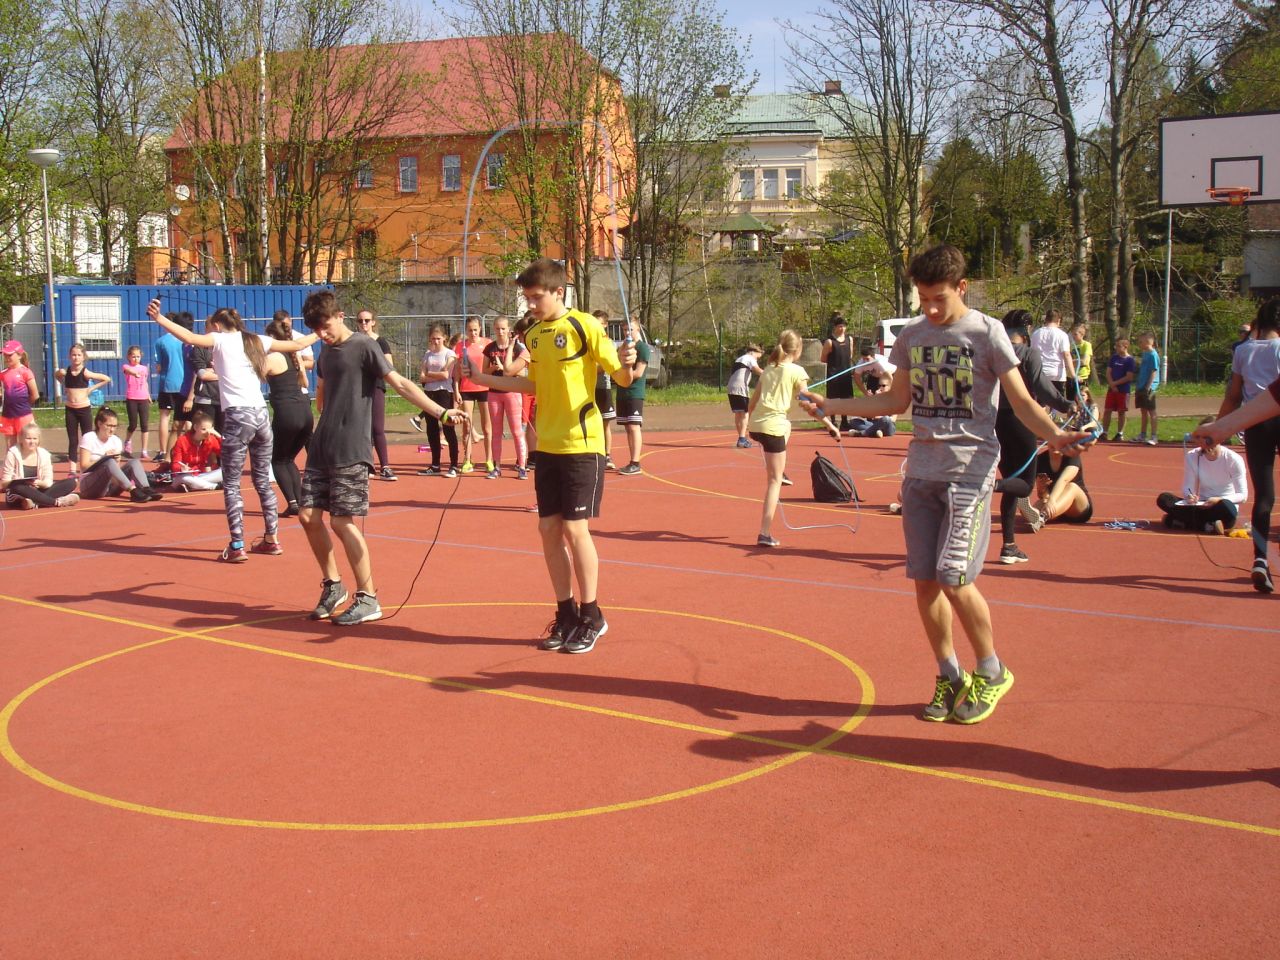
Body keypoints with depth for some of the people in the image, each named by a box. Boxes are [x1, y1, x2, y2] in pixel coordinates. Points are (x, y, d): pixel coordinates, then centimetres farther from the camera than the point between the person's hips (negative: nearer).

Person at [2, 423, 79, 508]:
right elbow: (4, 482, -9)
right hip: (17, 496, -4)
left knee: (71, 482, -12)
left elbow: (48, 482, -1)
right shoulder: (13, 453, -7)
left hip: (37, 491, 4)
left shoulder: (44, 454, 1)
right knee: (17, 488, -40)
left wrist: (39, 483, -25)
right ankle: (57, 501, -31)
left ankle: (35, 502, -31)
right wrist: (24, 483, -28)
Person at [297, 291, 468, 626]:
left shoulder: (364, 347, -7)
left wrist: (441, 412, -23)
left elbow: (401, 384, -14)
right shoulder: (326, 351, 14)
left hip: (351, 452, -7)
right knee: (309, 516, 4)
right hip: (320, 449, 7)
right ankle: (332, 586, 22)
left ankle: (368, 600, 2)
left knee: (343, 522, -9)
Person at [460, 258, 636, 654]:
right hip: (547, 446, 7)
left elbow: (622, 378, -10)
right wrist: (483, 379, 18)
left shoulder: (583, 326, -10)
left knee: (574, 529, -5)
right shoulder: (533, 335, 10)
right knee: (549, 529, 6)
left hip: (582, 444, -6)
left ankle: (591, 618, 10)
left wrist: (627, 363, -33)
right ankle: (566, 614, 19)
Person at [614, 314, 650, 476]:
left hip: (635, 394, -8)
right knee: (628, 428, 8)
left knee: (634, 427, -11)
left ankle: (635, 464, -12)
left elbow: (638, 373, -14)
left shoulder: (642, 348, -7)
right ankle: (632, 463, 11)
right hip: (622, 393, 8)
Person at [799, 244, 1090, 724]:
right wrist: (831, 406, 14)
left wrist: (1053, 435, -24)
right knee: (924, 580, 4)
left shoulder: (987, 333, -4)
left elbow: (1021, 400, -4)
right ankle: (950, 676, 20)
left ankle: (991, 672, 11)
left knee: (954, 578, -12)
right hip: (920, 471, 5)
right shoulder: (911, 336, 10)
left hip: (969, 470, -5)